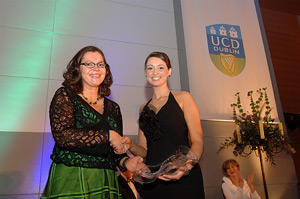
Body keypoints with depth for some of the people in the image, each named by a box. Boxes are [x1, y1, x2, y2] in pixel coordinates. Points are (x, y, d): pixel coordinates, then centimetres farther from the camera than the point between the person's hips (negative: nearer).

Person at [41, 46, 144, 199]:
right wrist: (109, 135, -16)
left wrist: (125, 162, -5)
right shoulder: (65, 96, -1)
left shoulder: (113, 108, 13)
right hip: (70, 181, -4)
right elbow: (62, 135, -18)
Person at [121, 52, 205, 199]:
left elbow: (197, 141, -6)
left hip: (183, 180, -3)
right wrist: (130, 146, -7)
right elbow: (144, 150, 14)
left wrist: (186, 167, -23)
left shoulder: (183, 98, 1)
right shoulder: (144, 109, 13)